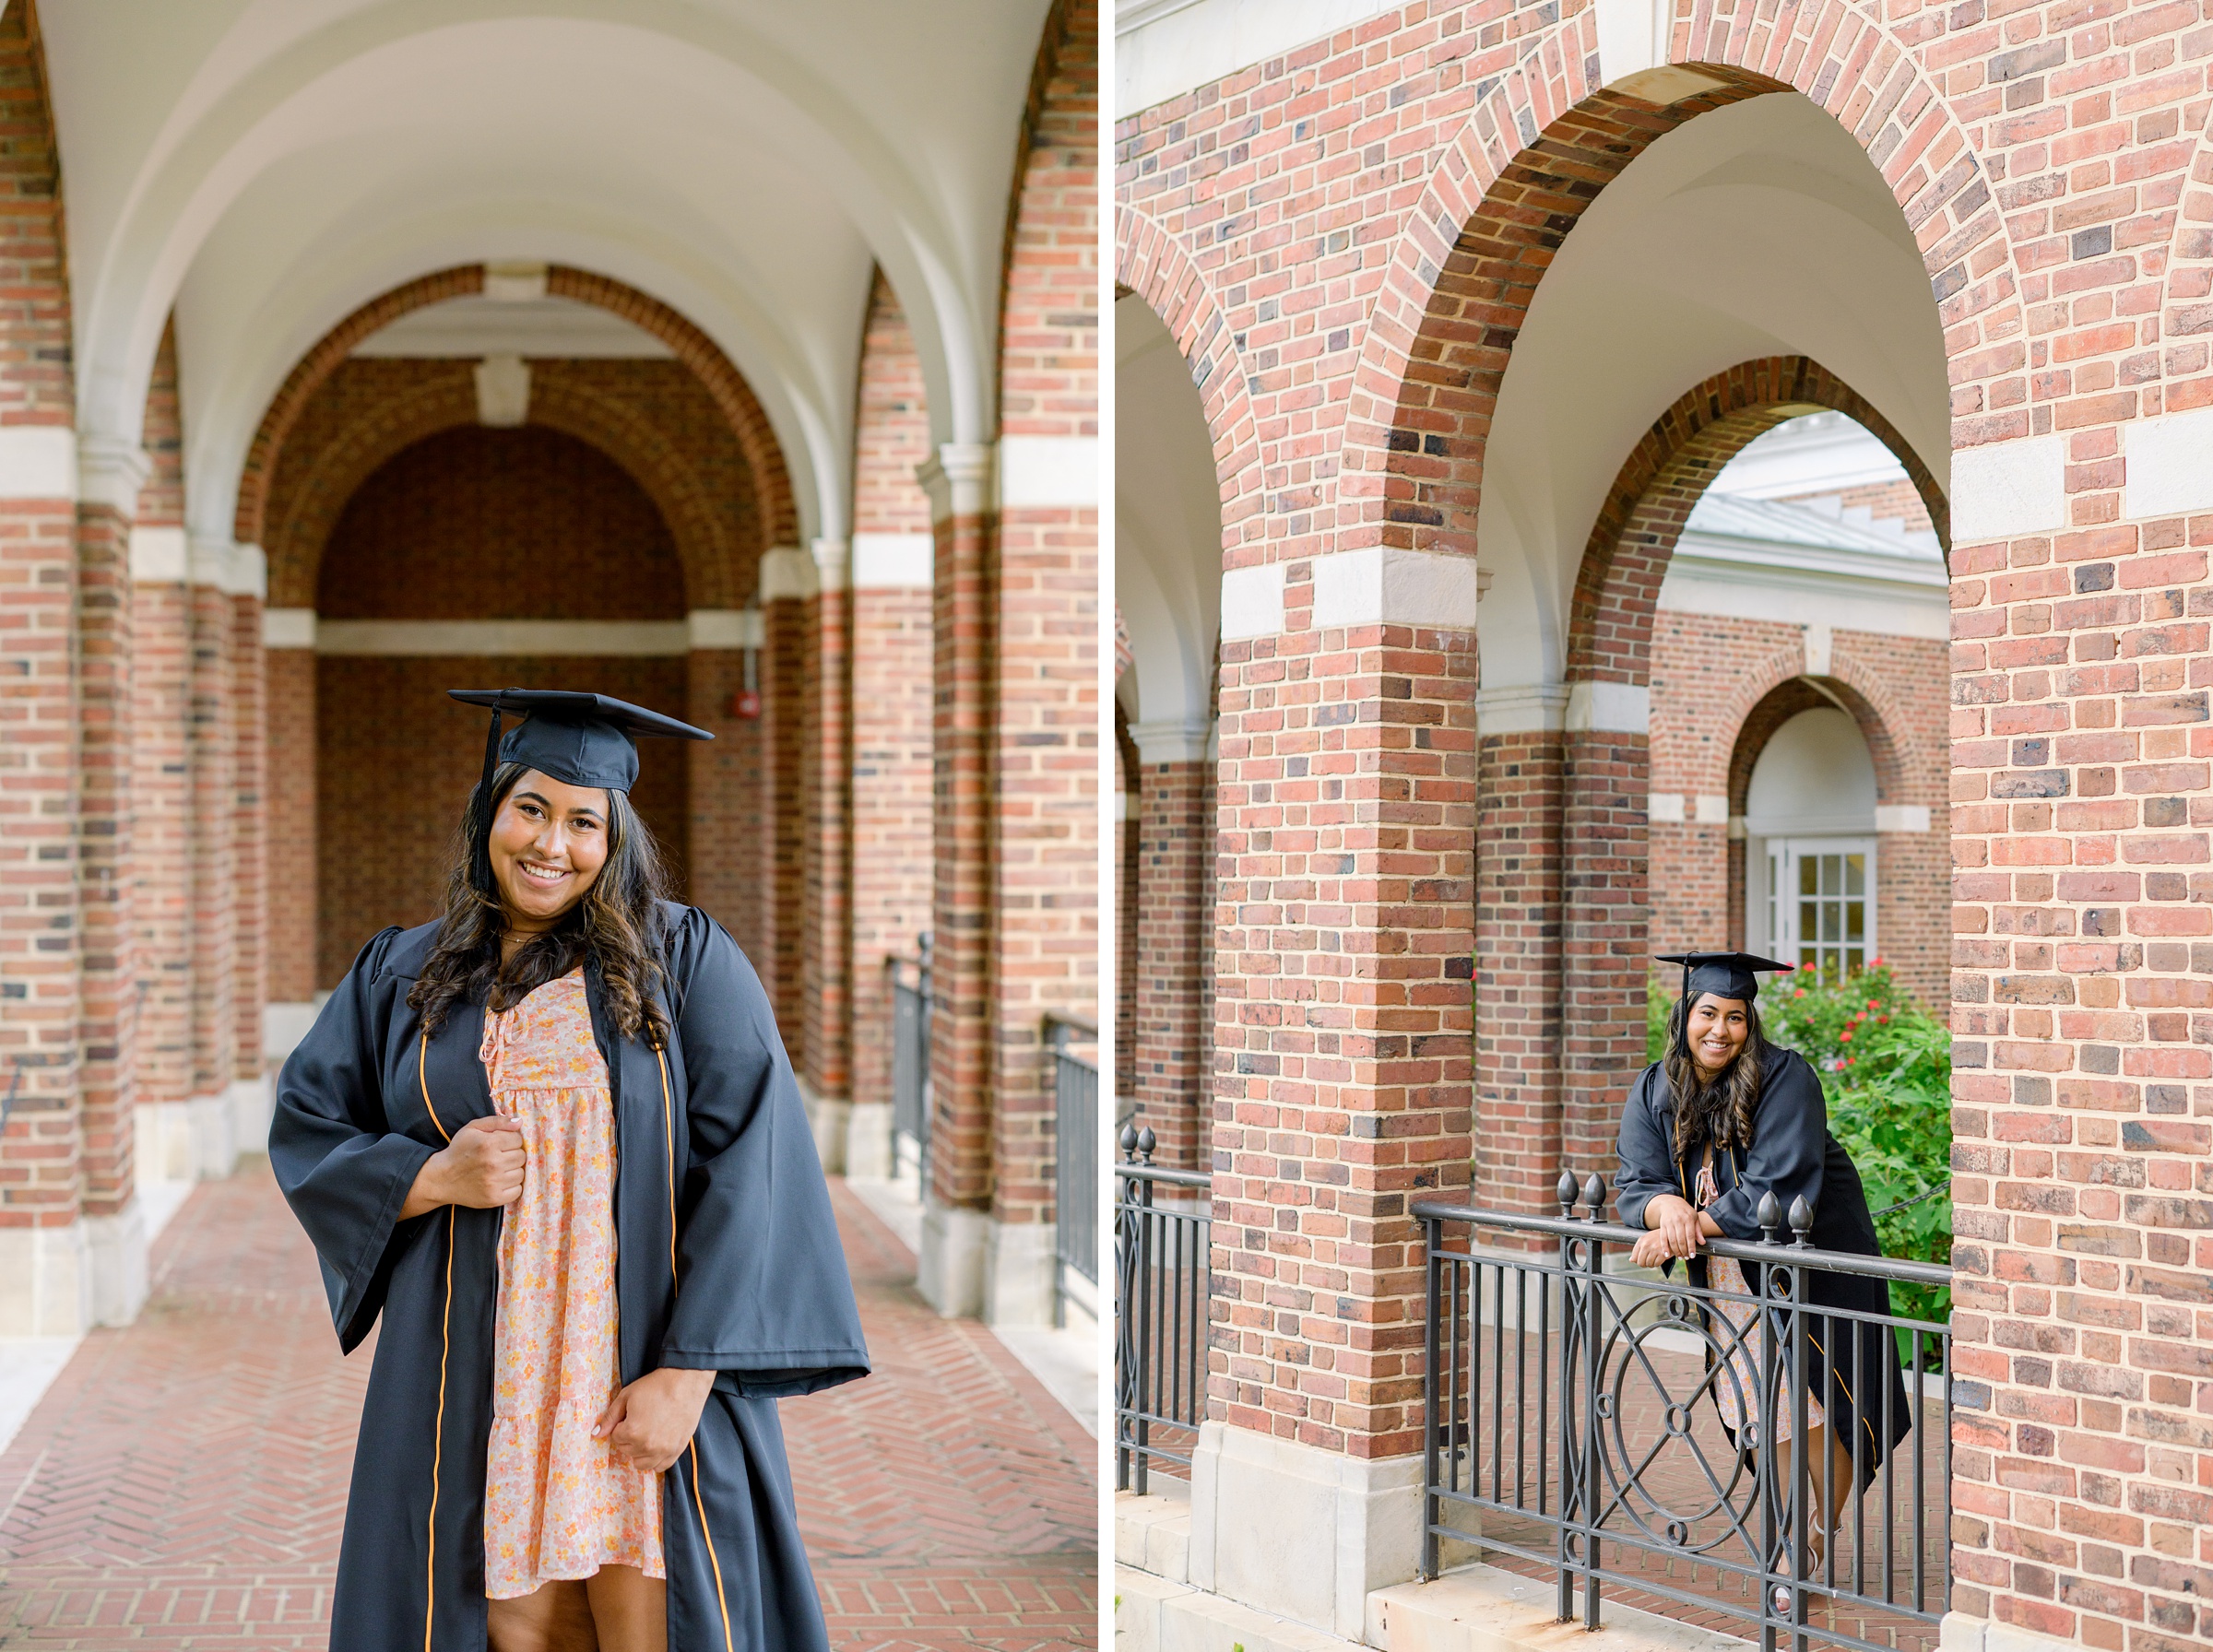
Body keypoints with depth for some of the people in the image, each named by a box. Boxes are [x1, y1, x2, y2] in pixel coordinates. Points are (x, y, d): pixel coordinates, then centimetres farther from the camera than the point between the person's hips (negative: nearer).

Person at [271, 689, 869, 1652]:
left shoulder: (686, 961, -2)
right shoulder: (401, 978, 10)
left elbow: (745, 1165, -8)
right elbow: (304, 1128, 12)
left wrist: (688, 1373, -16)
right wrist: (434, 1178, -9)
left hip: (649, 1374, -2)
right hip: (480, 1381, 3)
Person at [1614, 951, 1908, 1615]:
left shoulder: (1785, 1078, -19)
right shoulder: (1654, 1092, -3)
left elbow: (1775, 1191, -25)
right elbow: (1636, 1184, -7)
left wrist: (1695, 1226, -30)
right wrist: (1669, 1208, -29)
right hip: (1729, 1278, 4)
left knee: (1811, 1404, -3)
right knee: (1762, 1410, 5)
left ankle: (1819, 1542, 15)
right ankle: (1789, 1553, 14)